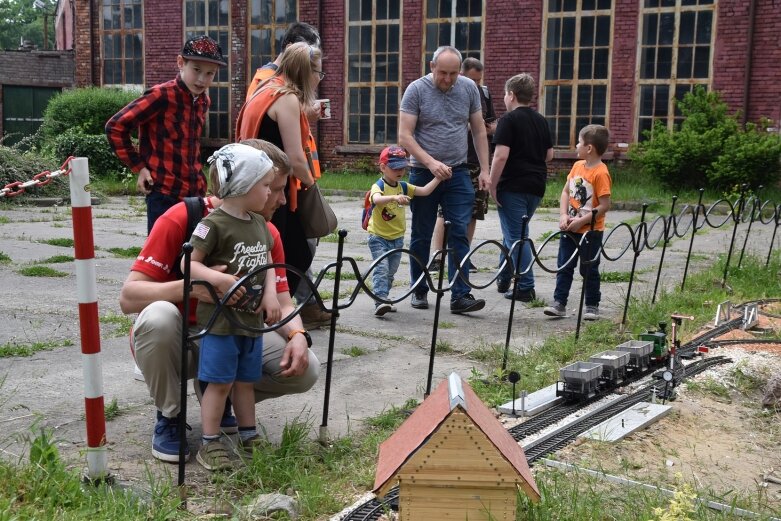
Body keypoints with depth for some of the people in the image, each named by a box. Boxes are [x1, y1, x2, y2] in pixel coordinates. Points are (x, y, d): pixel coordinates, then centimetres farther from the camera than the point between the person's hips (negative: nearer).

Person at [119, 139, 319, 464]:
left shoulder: (267, 233, -5)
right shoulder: (181, 219, -21)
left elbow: (282, 304, -3)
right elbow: (128, 297, -26)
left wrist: (297, 336, -27)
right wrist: (190, 286, -44)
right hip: (176, 340, -3)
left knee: (304, 369, -17)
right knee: (159, 317, -39)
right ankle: (168, 417, -11)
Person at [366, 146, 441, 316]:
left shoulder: (403, 187, 5)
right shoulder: (378, 186, -15)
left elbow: (425, 191, -1)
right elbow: (377, 199, -38)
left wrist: (438, 177, -11)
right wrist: (394, 197, -55)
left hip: (397, 238, 6)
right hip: (379, 237, -6)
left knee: (391, 271, 13)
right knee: (381, 268, -16)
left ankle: (383, 300, 26)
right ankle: (380, 300, -19)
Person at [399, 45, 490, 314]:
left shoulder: (469, 88, 3)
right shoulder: (416, 90, -6)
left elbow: (479, 131, 10)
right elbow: (405, 136, -10)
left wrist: (485, 170, 5)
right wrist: (431, 163, -21)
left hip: (458, 173, 2)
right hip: (424, 173, -1)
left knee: (459, 235, -5)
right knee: (421, 237, 9)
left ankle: (461, 295, -3)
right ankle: (419, 291, 22)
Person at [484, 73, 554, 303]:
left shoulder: (509, 119, -10)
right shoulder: (541, 120, 12)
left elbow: (501, 155, -19)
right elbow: (549, 154, 16)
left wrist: (492, 185, -13)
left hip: (513, 186, -7)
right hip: (536, 185, 8)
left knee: (516, 236, -2)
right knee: (515, 231, 20)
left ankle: (526, 288, -3)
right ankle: (503, 279, 29)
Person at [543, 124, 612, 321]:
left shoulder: (600, 173, -18)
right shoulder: (577, 166, 3)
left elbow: (604, 205, -19)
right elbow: (566, 191, 8)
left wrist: (581, 221, -20)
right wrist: (563, 215, -7)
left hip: (591, 231, -6)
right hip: (569, 228, 6)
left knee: (589, 270, 6)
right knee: (564, 266, 8)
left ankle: (592, 306, 19)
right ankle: (559, 303, 14)